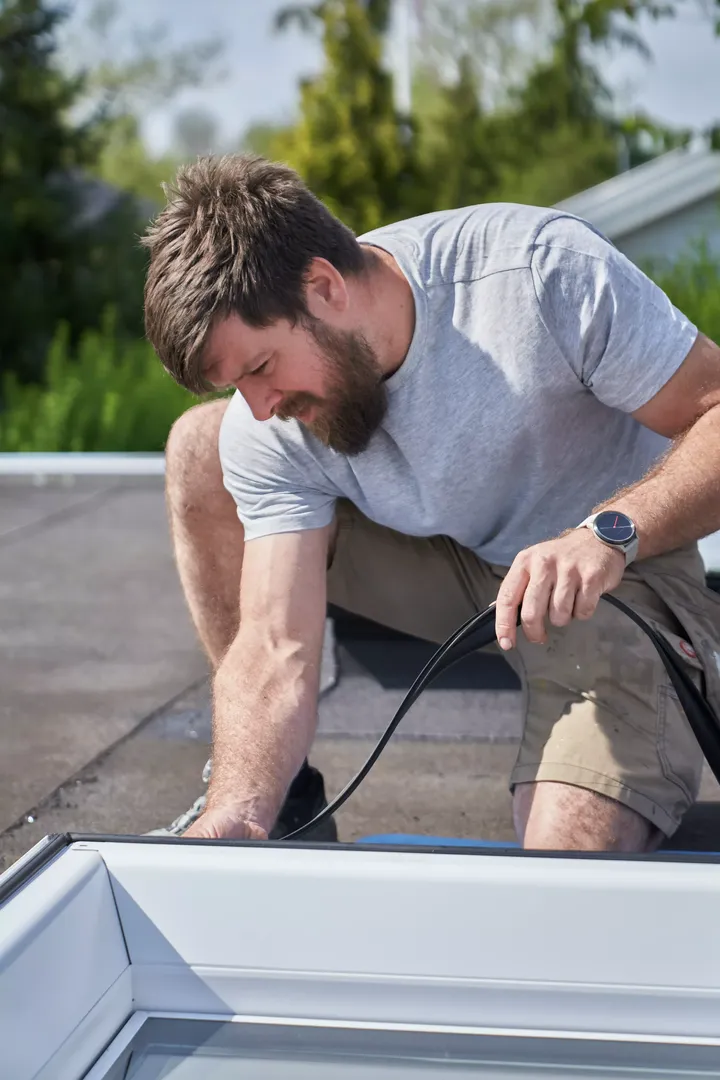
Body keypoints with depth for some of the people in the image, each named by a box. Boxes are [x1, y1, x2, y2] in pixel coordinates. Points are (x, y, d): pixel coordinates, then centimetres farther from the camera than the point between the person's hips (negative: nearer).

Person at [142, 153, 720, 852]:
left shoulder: (544, 269, -30)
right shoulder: (263, 430, -18)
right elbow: (276, 651, -21)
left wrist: (608, 534, -42)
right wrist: (236, 817, -38)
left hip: (617, 567, -5)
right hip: (447, 559, 5)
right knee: (199, 450, -10)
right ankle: (282, 795, 2)